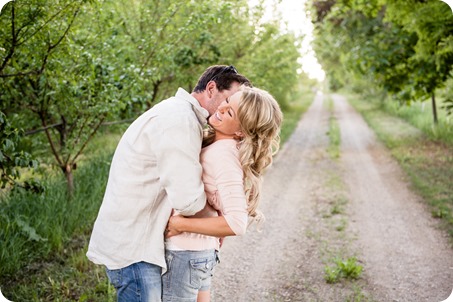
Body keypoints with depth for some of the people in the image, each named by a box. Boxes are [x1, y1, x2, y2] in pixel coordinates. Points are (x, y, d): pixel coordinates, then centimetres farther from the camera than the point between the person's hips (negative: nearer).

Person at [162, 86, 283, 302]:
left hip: (184, 254, -9)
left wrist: (180, 223, -21)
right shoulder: (219, 145, 4)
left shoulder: (223, 154, -23)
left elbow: (236, 224, -29)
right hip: (202, 251, 9)